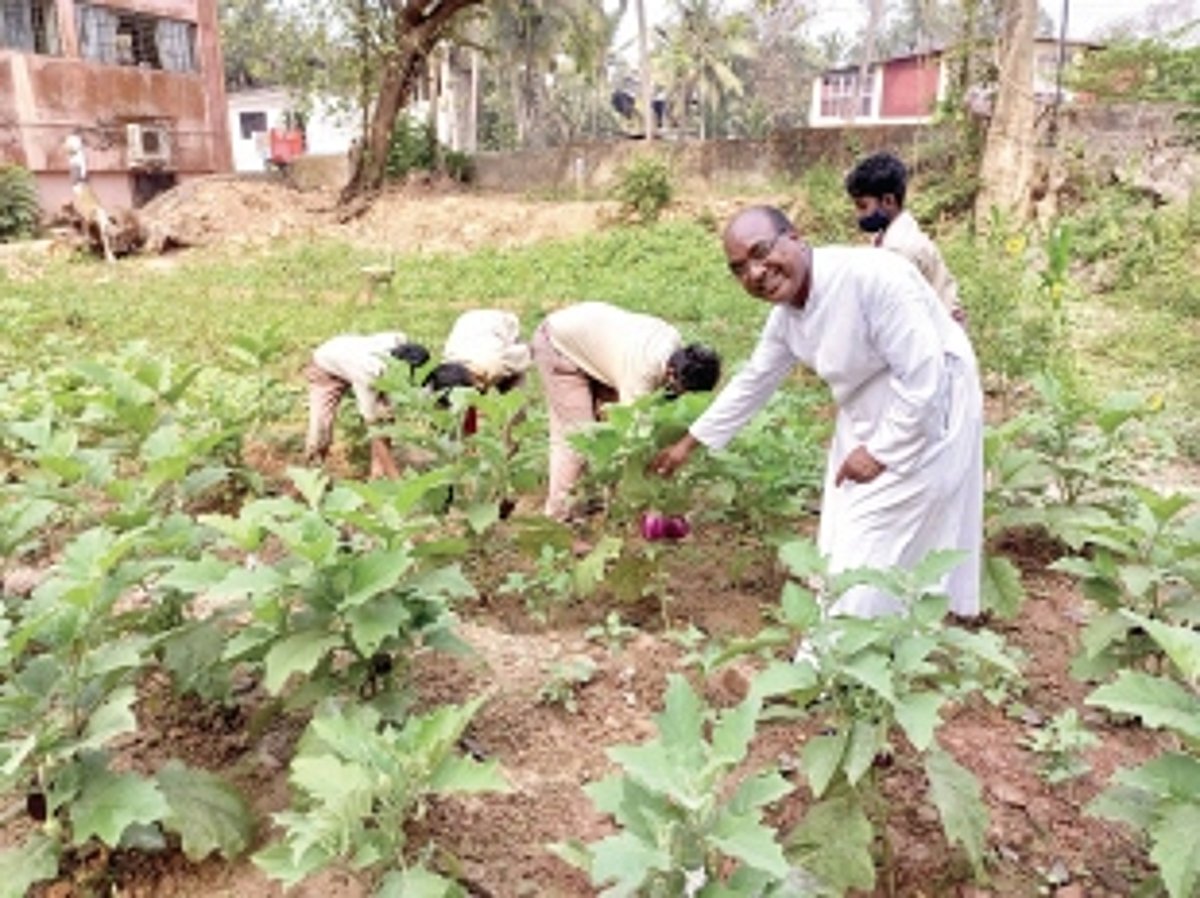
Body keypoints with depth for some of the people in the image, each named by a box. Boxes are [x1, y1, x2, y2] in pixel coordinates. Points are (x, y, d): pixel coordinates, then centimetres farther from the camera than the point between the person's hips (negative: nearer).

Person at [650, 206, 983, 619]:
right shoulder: (786, 314, -4)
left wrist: (880, 452, -19)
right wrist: (689, 442, 16)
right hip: (865, 421, 8)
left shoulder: (871, 276, -29)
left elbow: (924, 376, -27)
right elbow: (752, 382, 11)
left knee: (866, 556, -4)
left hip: (923, 418, -8)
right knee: (842, 552, 15)